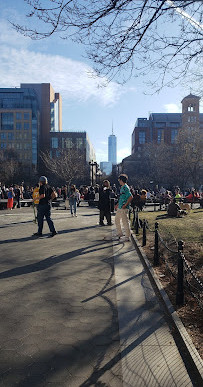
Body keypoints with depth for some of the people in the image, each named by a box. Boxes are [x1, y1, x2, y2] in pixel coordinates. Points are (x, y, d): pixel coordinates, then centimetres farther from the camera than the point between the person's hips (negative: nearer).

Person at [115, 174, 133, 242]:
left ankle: (127, 237, 7)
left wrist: (125, 205, -23)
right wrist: (118, 204, 23)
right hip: (120, 208, 11)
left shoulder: (125, 188, -18)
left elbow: (130, 197, -26)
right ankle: (119, 234, 29)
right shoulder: (122, 187, 13)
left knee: (125, 222, -3)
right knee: (116, 220, 19)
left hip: (123, 208, -11)